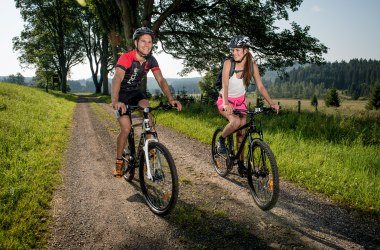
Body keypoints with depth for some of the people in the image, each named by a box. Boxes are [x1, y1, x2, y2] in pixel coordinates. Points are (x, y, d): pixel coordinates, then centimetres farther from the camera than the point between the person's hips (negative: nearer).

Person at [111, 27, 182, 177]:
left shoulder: (151, 60, -10)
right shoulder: (126, 58, -28)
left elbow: (161, 80, -15)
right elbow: (117, 78, -43)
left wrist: (170, 99, -32)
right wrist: (115, 101, -61)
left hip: (135, 92, 4)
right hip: (122, 94, -4)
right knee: (126, 129, -13)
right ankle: (119, 162, 5)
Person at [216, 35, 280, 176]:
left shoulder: (252, 65, -11)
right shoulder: (228, 63, -20)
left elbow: (260, 86, -11)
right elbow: (225, 86, -27)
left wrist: (271, 103, -22)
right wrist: (226, 104, -44)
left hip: (240, 101, 4)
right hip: (225, 101, -3)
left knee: (241, 132, 2)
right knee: (235, 122, -32)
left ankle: (241, 163, 17)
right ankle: (221, 140, -2)